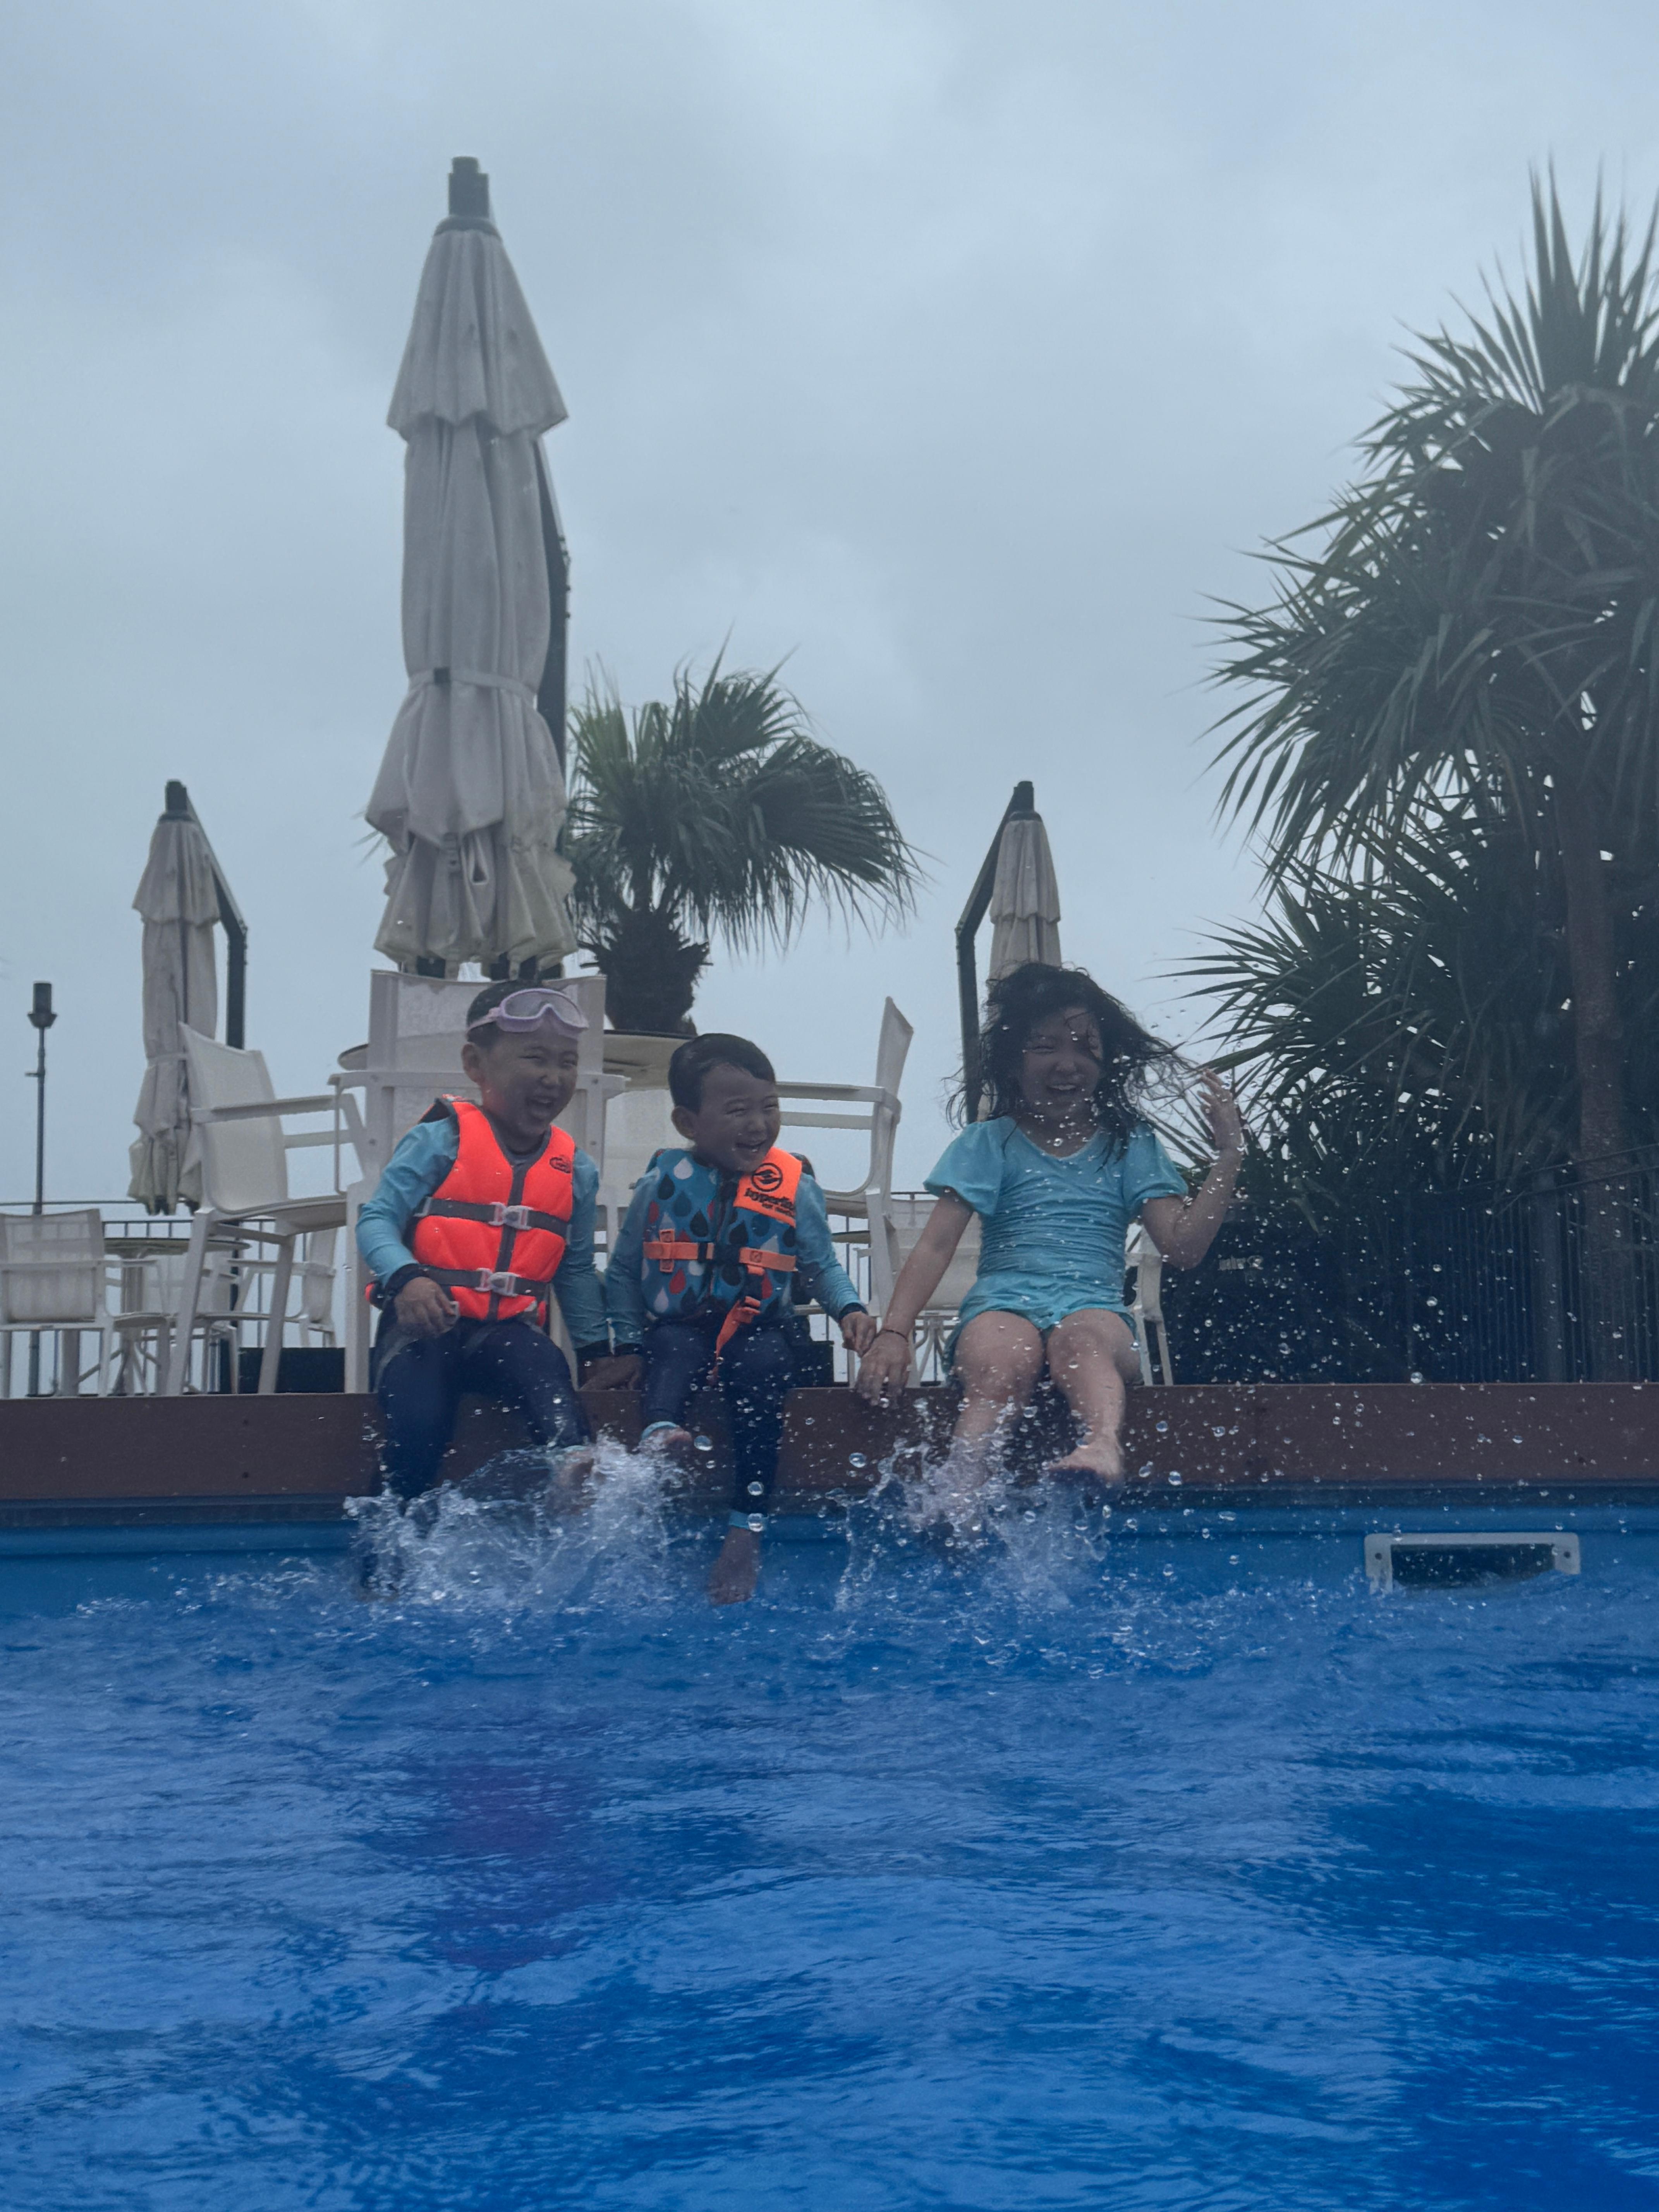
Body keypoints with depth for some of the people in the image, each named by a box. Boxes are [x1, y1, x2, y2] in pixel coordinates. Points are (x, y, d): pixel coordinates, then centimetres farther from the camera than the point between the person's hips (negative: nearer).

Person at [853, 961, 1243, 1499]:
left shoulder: (1130, 1145, 20)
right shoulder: (988, 1144, 16)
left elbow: (1183, 1248, 8)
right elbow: (935, 1246, 4)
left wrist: (1229, 1157, -1)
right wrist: (894, 1333, -10)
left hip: (1095, 1308, 0)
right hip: (1002, 1304, 0)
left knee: (1081, 1339, -39)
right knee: (1004, 1363, -38)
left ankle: (1102, 1445, -70)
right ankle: (959, 1500, -60)